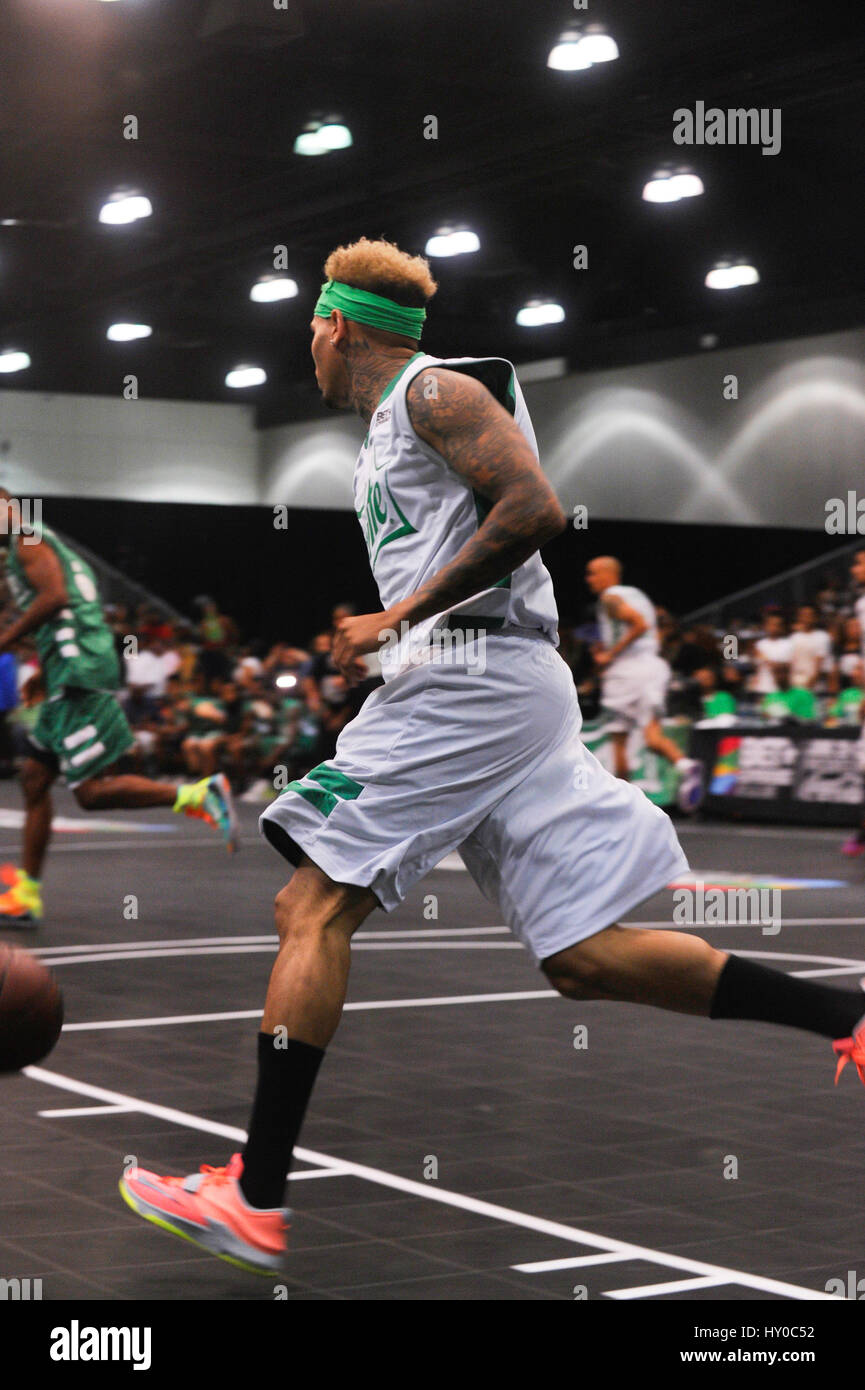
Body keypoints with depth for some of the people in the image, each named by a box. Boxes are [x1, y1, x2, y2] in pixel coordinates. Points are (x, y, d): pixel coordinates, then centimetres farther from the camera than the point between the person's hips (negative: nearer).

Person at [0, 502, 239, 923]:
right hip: (69, 682, 10)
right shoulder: (47, 544, 26)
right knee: (35, 776, 12)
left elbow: (55, 595, -20)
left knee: (92, 792, -12)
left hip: (77, 674, -10)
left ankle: (200, 795, -13)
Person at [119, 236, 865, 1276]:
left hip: (470, 677, -10)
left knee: (313, 910, -10)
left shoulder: (436, 390, -2)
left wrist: (399, 619, -15)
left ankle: (255, 1205, -10)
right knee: (585, 958, 2)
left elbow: (535, 509, -16)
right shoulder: (390, 428, 27)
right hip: (497, 691, 10)